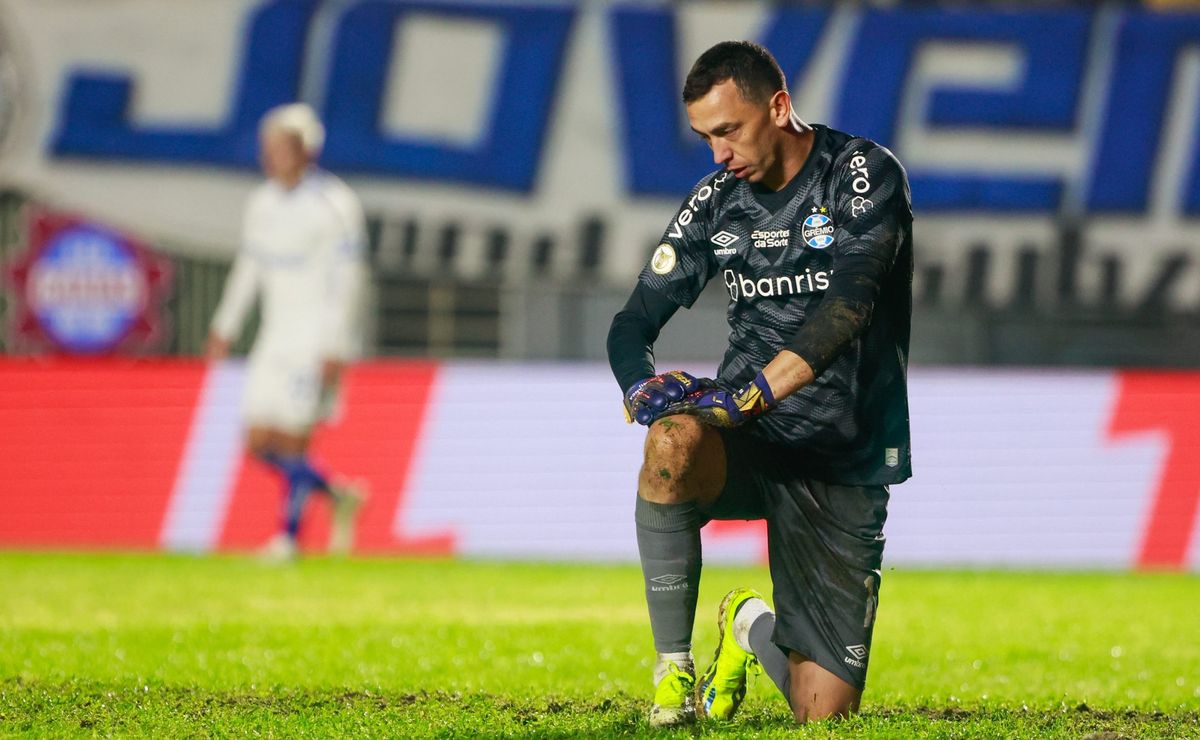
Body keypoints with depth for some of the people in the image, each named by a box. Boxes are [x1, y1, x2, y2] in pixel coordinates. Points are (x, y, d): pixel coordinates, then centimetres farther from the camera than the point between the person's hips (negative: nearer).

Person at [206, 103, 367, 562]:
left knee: (293, 440, -7)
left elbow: (345, 282, -16)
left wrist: (335, 350, -19)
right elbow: (249, 267, 19)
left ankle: (289, 534, 6)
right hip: (277, 335, 7)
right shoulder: (263, 202, 9)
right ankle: (340, 498, 21)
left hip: (318, 336, -7)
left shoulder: (333, 205, -14)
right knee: (261, 443, 3)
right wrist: (225, 328, 19)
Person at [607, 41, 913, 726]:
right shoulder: (717, 201, 6)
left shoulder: (865, 173, -8)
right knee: (674, 440, -38)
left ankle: (753, 628, 31)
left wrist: (751, 393, -35)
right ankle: (674, 670, -21)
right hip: (749, 442, 2)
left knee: (822, 712, -7)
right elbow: (634, 324, 8)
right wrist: (642, 384, -17)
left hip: (843, 465, -2)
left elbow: (848, 304, -23)